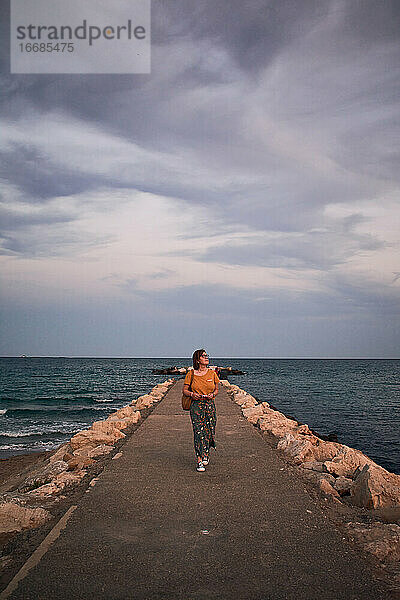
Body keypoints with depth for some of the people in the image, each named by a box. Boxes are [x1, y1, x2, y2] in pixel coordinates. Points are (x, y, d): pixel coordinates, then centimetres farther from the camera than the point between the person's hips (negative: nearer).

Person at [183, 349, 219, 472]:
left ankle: (206, 454, 30)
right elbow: (185, 390, 5)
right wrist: (192, 394, -15)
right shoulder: (191, 374, -2)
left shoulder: (212, 373, 4)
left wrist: (212, 395, -8)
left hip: (210, 405, 2)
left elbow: (216, 389, 13)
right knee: (198, 432, -7)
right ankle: (199, 461, -2)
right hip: (196, 406, -2)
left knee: (209, 432, 5)